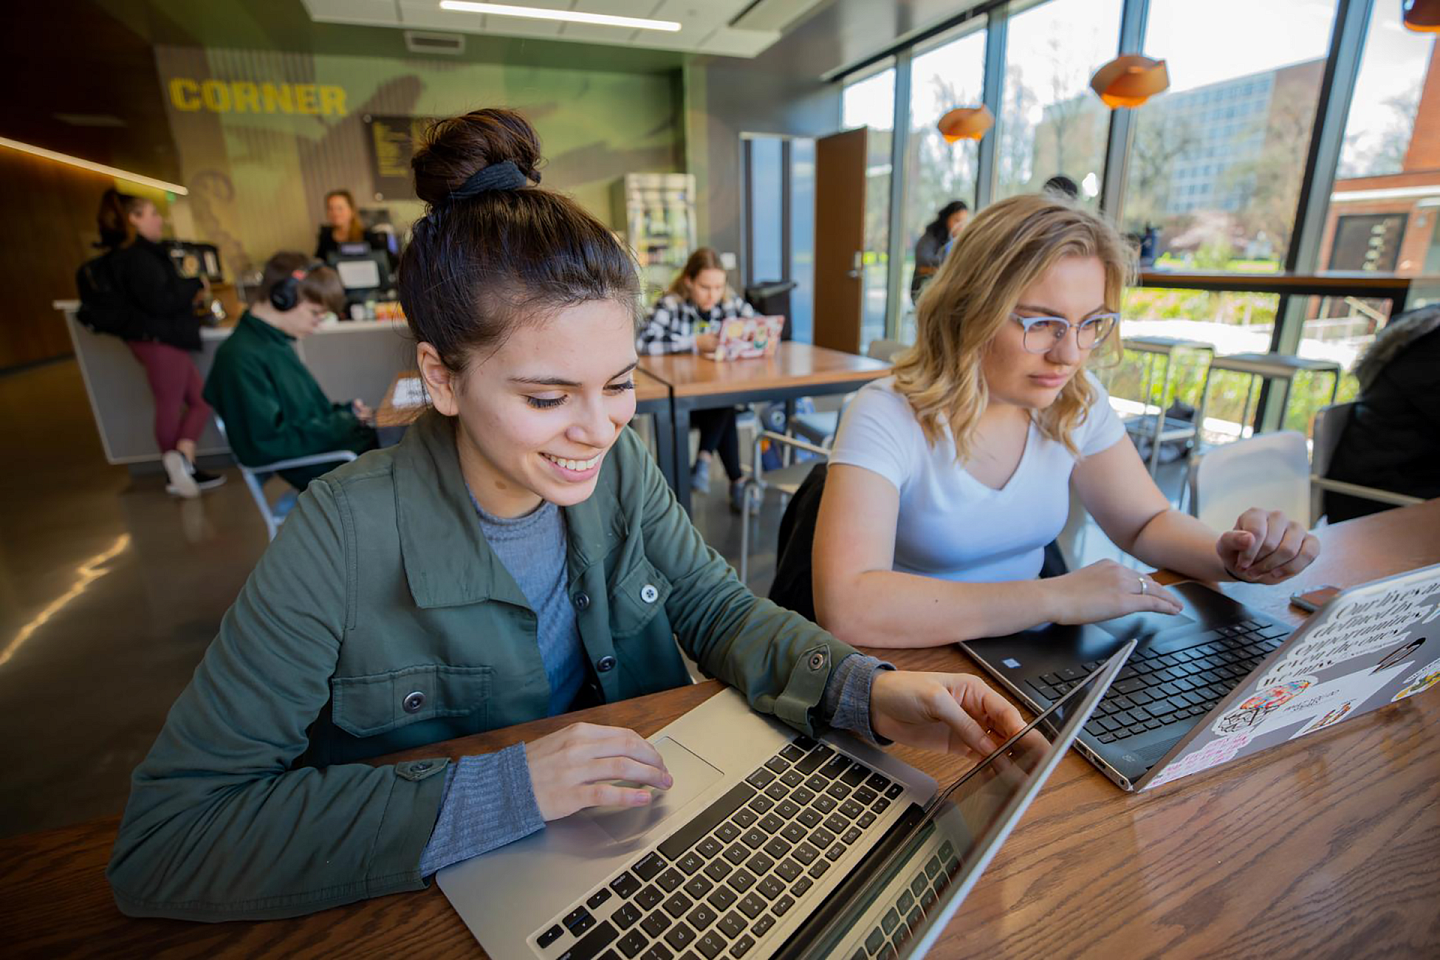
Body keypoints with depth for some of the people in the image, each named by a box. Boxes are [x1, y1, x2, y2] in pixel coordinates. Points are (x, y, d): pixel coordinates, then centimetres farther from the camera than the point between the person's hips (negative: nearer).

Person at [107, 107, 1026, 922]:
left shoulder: (621, 465, -12)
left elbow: (720, 610, -7)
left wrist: (869, 692, -23)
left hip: (642, 851, 2)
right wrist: (498, 789, -29)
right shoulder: (346, 537, -23)